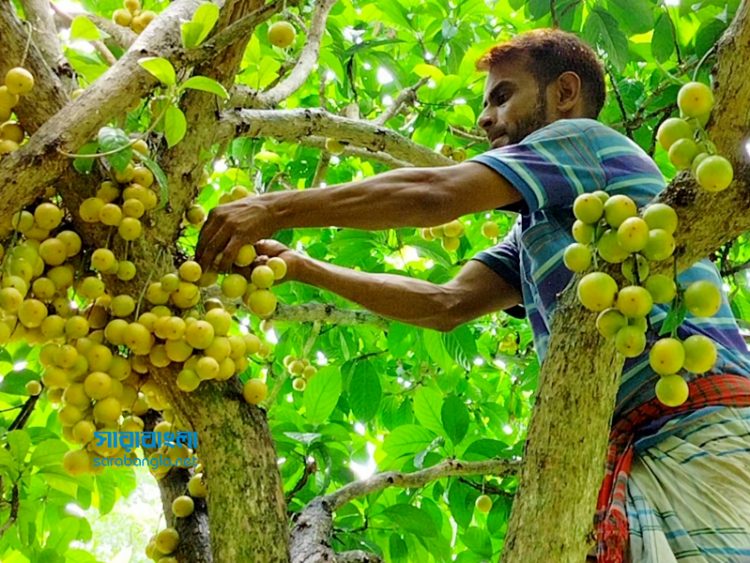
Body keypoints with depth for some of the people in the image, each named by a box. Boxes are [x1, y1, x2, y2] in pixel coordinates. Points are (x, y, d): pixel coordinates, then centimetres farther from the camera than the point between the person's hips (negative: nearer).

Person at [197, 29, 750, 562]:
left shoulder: (582, 137, 1)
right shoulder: (534, 228, 27)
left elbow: (432, 195, -11)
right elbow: (447, 304, 15)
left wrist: (277, 209, -9)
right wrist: (303, 268, 12)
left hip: (696, 422, -8)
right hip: (637, 447, 8)